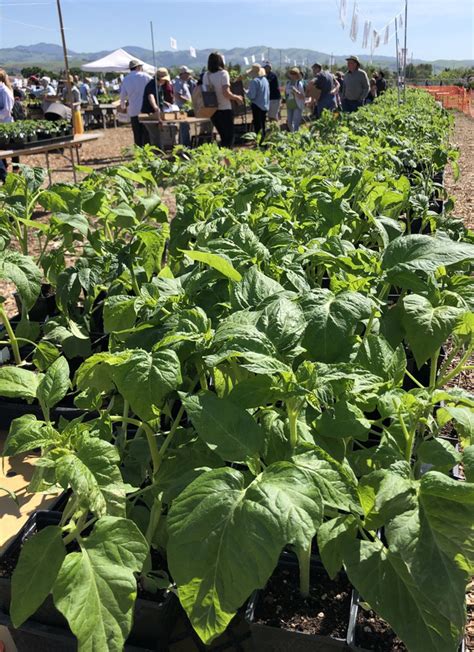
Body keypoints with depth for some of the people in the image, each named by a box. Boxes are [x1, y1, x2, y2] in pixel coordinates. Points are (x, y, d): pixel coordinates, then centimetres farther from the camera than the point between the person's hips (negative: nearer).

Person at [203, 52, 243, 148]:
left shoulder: (206, 75, 3)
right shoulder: (223, 73, -12)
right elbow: (226, 93, -20)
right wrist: (237, 98, -5)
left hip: (212, 110, 6)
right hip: (224, 110, -6)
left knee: (223, 137, 19)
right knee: (229, 137, 5)